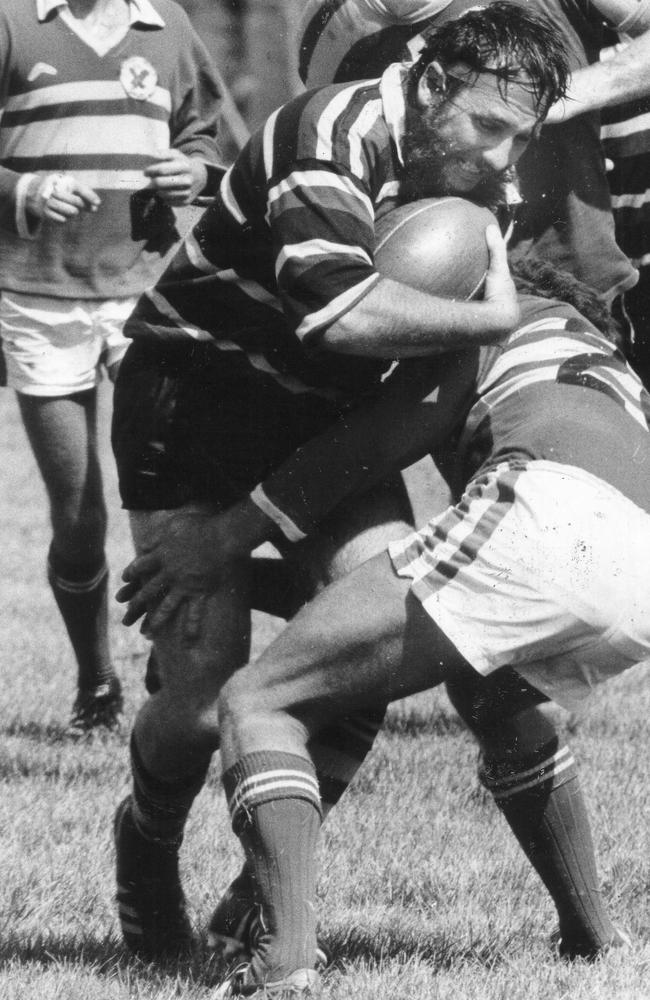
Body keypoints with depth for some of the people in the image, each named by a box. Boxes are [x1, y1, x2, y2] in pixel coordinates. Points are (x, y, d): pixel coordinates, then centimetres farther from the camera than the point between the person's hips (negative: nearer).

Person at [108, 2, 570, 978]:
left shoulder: (477, 185, -1)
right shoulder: (336, 134, -27)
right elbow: (344, 311, -42)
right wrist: (493, 318, -30)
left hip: (324, 418, 7)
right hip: (195, 394, -7)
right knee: (205, 694, -10)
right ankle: (147, 844, 24)